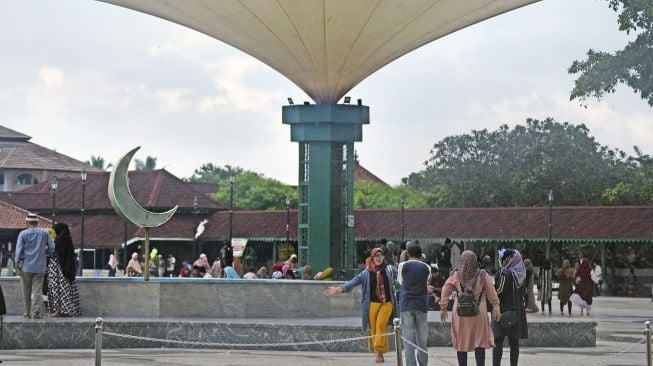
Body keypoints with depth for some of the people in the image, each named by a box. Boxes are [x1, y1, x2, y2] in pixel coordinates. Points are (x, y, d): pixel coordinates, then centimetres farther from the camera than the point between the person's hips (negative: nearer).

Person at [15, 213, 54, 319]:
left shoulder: (23, 234, -2)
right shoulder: (45, 233, 1)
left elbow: (19, 250, -6)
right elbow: (52, 248, 2)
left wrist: (17, 264, -3)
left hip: (26, 267, 0)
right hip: (40, 267, 0)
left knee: (26, 291, 10)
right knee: (37, 290, 1)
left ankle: (27, 313, 15)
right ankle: (35, 313, -6)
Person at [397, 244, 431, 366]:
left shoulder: (403, 266, 1)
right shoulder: (426, 268, 6)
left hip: (406, 305, -2)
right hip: (422, 305, 2)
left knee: (408, 339, -4)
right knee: (422, 340, 7)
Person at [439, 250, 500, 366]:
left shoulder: (456, 276, -4)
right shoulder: (482, 276, -7)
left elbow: (445, 291, 0)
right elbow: (492, 293, -3)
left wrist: (443, 308, 9)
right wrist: (496, 308, 6)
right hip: (478, 313, -1)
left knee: (461, 343, 11)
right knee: (480, 343, 4)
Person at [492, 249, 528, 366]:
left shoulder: (505, 274, -15)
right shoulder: (521, 274, 6)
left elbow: (499, 292, -14)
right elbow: (523, 292, 11)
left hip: (504, 310, -6)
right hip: (518, 311, 7)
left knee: (498, 342, -3)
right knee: (514, 342, 9)